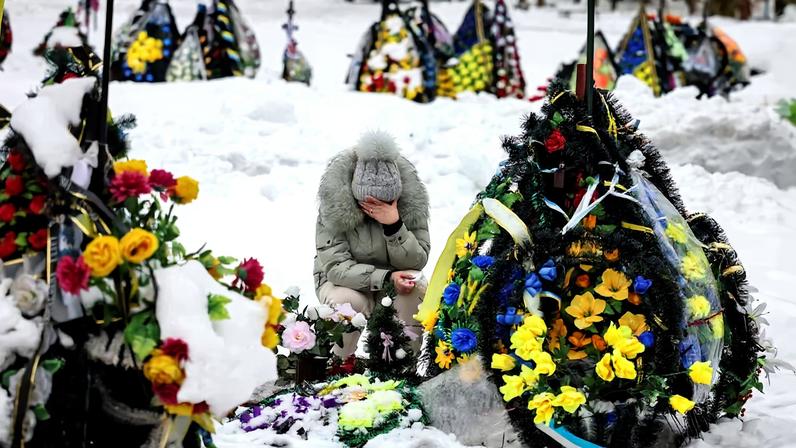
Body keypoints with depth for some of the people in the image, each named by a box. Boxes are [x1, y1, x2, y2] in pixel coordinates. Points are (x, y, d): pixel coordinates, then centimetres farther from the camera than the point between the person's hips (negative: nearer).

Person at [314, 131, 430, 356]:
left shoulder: (412, 202, -16)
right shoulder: (334, 204, -23)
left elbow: (417, 262, -16)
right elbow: (335, 266, -25)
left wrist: (394, 225, -34)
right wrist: (386, 278, -38)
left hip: (396, 279, 2)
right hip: (344, 281, -2)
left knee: (418, 290, -29)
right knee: (347, 302, -34)